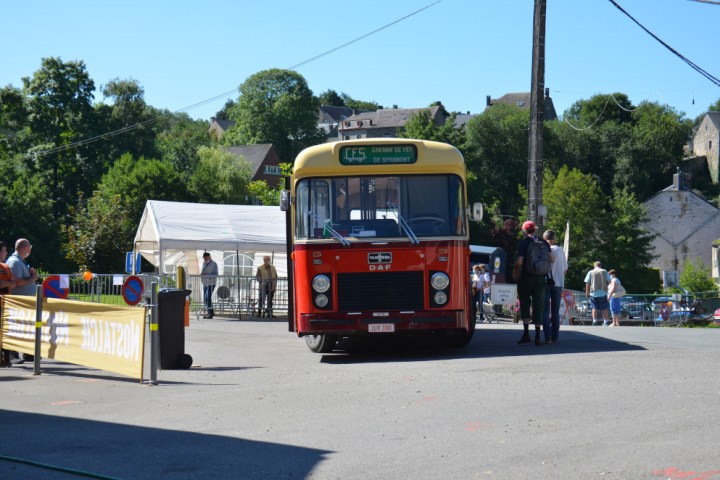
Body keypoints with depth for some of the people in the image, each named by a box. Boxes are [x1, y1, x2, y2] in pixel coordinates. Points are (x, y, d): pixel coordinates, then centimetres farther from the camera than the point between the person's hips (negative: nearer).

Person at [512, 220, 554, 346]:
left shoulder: (523, 243, -7)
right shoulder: (543, 242, 7)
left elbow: (519, 262, -15)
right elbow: (551, 259, 4)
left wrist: (515, 273, 1)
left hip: (526, 276, -3)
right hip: (540, 278, 3)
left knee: (525, 303, 10)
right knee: (538, 305, 5)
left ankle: (526, 333, -1)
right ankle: (537, 337, 1)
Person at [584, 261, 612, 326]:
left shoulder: (590, 272, 4)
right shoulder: (604, 271, 4)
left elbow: (587, 283, 0)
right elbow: (609, 281, 3)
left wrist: (587, 292, 5)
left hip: (594, 293, 0)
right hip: (603, 292, 0)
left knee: (594, 308, 4)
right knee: (604, 308, 6)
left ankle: (595, 321, -5)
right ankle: (606, 321, 4)